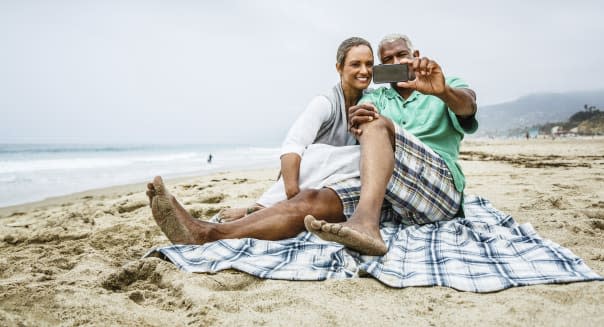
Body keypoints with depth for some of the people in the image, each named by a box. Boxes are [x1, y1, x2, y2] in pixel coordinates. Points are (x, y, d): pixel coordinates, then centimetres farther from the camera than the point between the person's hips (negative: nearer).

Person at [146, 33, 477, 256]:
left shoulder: (446, 89, 14)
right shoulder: (377, 97, 23)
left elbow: (468, 105, -11)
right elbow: (361, 122, -1)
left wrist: (443, 91, -36)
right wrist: (355, 120, -28)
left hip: (440, 186, -3)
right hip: (384, 190, 3)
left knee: (378, 123, -26)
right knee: (312, 200, -20)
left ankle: (365, 223, -49)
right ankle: (207, 234, -31)